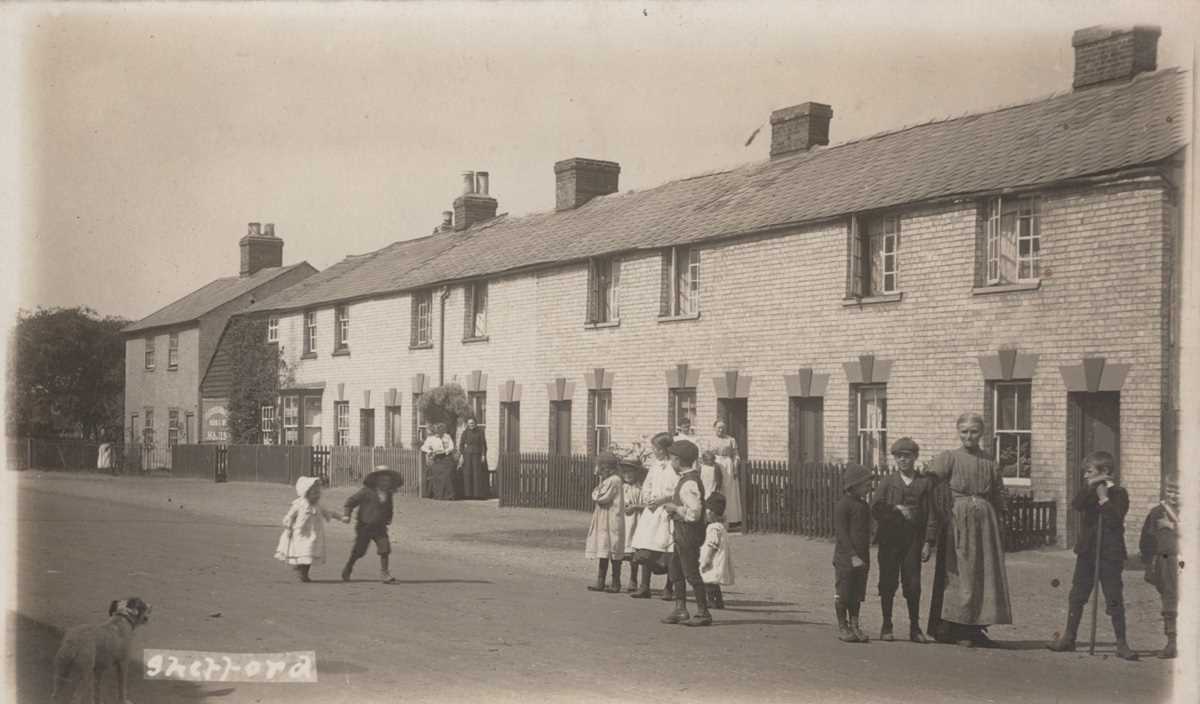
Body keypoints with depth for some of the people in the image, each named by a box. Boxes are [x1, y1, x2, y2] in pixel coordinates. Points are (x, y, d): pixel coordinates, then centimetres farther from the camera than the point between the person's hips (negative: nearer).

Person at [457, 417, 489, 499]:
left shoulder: (480, 431, -2)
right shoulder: (465, 432, 1)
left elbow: (484, 444, -2)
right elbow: (461, 444, 2)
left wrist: (483, 455, -9)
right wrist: (461, 456, -6)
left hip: (477, 455, -2)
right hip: (467, 454, 2)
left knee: (478, 474, -6)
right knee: (468, 474, -3)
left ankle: (478, 494, -3)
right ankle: (468, 494, -1)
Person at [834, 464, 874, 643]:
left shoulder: (864, 505, 13)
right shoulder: (843, 505, -12)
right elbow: (841, 533, -15)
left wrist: (865, 557, 15)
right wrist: (853, 556, -19)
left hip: (861, 558, 7)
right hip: (845, 558, -7)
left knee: (857, 594, 11)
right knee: (843, 594, 2)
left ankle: (854, 626, 18)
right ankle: (843, 628, 11)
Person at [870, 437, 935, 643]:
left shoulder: (925, 483, 6)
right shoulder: (886, 482, 7)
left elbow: (931, 515, 2)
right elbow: (876, 509, -2)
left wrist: (928, 543, -5)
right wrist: (896, 509, -15)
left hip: (913, 541, 0)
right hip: (889, 539, 0)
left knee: (913, 585, 0)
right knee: (888, 584, 4)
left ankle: (915, 628, 10)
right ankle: (886, 626, 13)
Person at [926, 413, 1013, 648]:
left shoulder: (990, 464, 11)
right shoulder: (949, 458, 0)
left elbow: (999, 498, 12)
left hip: (984, 522, 4)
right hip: (957, 520, -4)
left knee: (985, 573, 4)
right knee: (957, 574, -3)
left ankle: (975, 628, 13)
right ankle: (954, 629, 3)